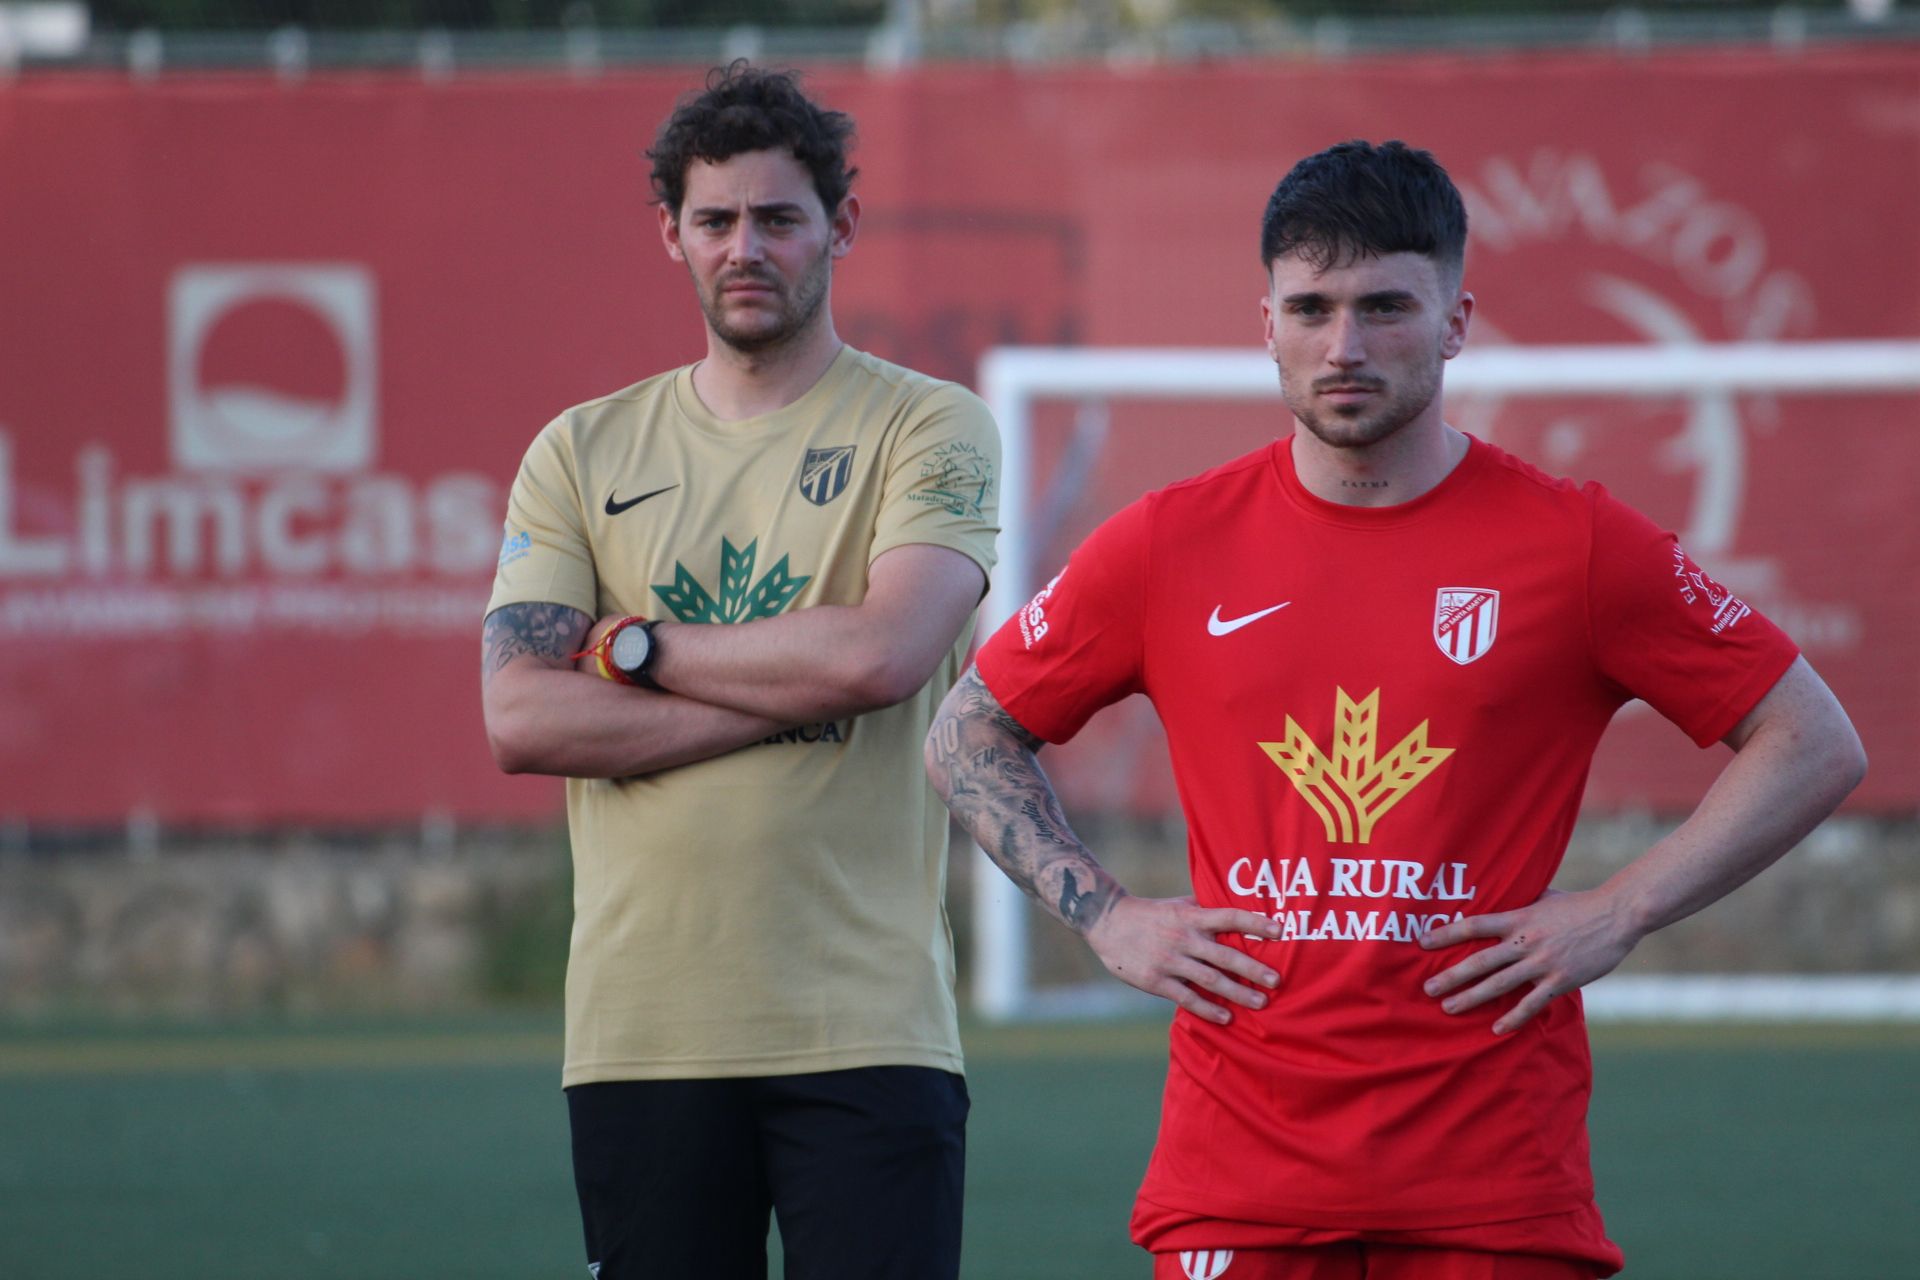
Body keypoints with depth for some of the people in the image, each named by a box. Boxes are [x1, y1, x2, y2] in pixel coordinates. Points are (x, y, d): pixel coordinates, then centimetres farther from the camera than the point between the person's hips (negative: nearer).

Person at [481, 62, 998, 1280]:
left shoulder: (928, 427, 3)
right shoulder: (583, 452, 11)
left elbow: (879, 653, -14)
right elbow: (522, 720, -2)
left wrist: (631, 645, -4)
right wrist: (792, 693, -9)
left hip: (867, 1029, -3)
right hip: (642, 1030, 3)